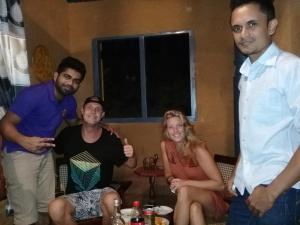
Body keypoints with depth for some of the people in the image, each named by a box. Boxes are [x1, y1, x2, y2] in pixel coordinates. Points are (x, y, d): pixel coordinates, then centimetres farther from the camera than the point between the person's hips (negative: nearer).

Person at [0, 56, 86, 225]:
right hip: (20, 153, -7)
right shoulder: (33, 94, -22)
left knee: (46, 209, 13)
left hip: (46, 154, 7)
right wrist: (24, 141, -43)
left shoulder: (70, 101, 1)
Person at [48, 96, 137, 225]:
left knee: (112, 199, -35)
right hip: (74, 197, 1)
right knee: (55, 207, -32)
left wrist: (131, 156, -20)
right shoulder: (68, 134, -2)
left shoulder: (110, 139, -6)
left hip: (100, 193, 0)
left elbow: (130, 165, 0)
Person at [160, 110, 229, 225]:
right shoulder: (165, 145, -6)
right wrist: (172, 181, -17)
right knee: (194, 207, -36)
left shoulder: (198, 149, -20)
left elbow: (219, 184, -19)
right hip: (188, 198, 2)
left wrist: (186, 183, -25)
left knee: (184, 191, -35)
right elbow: (168, 174, 8)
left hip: (211, 201, -2)